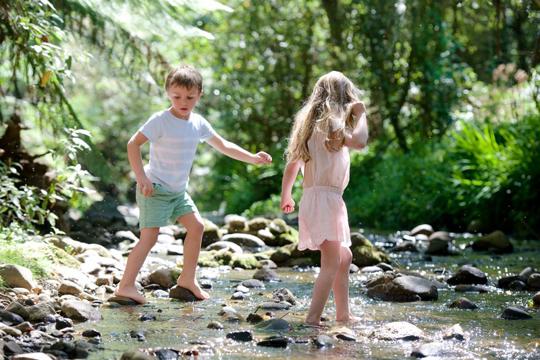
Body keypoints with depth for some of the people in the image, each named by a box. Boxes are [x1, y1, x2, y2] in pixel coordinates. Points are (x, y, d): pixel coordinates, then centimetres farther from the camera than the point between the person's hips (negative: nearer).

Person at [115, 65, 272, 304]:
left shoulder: (198, 123, 5)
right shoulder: (161, 121, -16)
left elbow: (223, 146, 15)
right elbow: (133, 144, -20)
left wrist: (252, 158, 8)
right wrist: (141, 177, -26)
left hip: (178, 190, 7)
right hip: (155, 188, -7)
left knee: (196, 225, 4)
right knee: (149, 237, -11)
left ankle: (187, 278, 16)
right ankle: (126, 286, -7)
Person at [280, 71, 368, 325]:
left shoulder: (311, 123, 15)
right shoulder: (328, 123, -13)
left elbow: (292, 164, 20)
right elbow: (359, 141, -29)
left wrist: (286, 195, 31)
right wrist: (360, 114, -12)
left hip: (329, 199, 10)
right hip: (323, 197, -10)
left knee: (344, 257, 19)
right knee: (331, 263, -13)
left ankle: (343, 314, 25)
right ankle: (313, 319, -18)